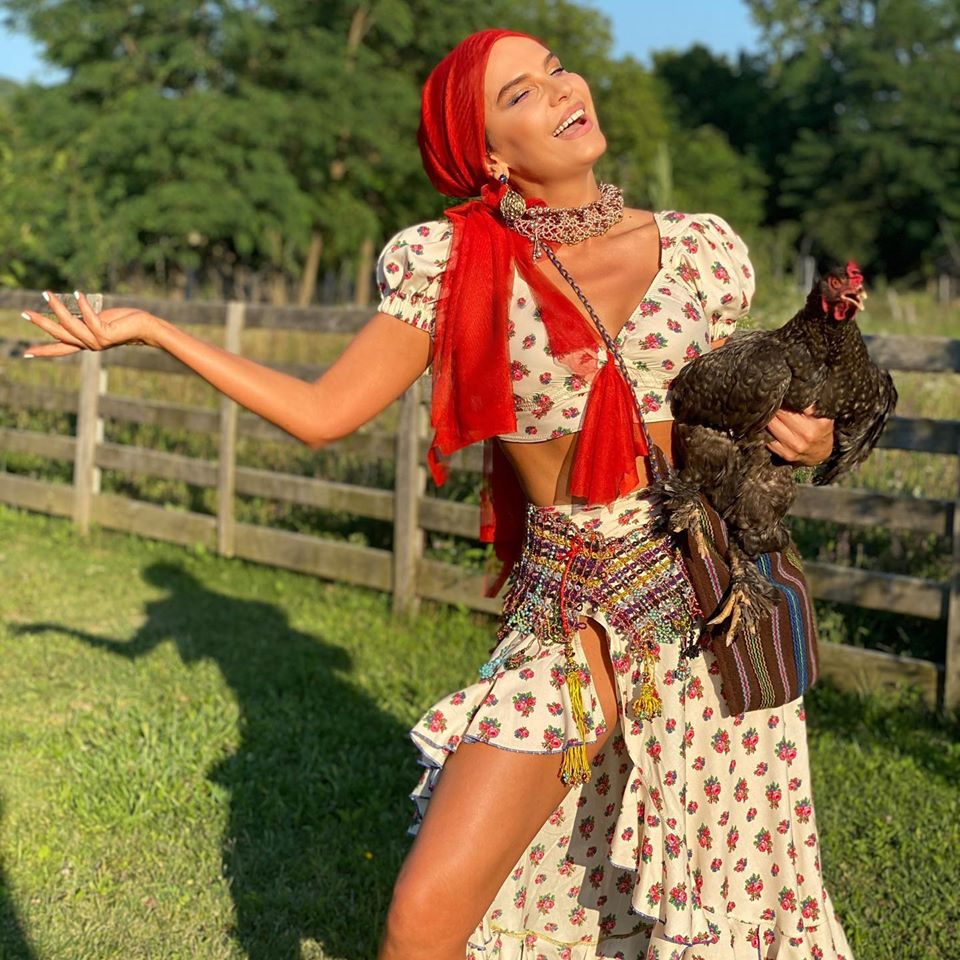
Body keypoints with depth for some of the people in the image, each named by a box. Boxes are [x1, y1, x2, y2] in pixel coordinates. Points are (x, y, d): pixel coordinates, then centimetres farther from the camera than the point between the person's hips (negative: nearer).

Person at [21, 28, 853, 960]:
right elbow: (320, 413, -1)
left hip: (710, 610, 2)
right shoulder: (450, 266, -2)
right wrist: (148, 327, 0)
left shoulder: (699, 248, 3)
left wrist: (808, 437, -4)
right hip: (565, 621, -1)